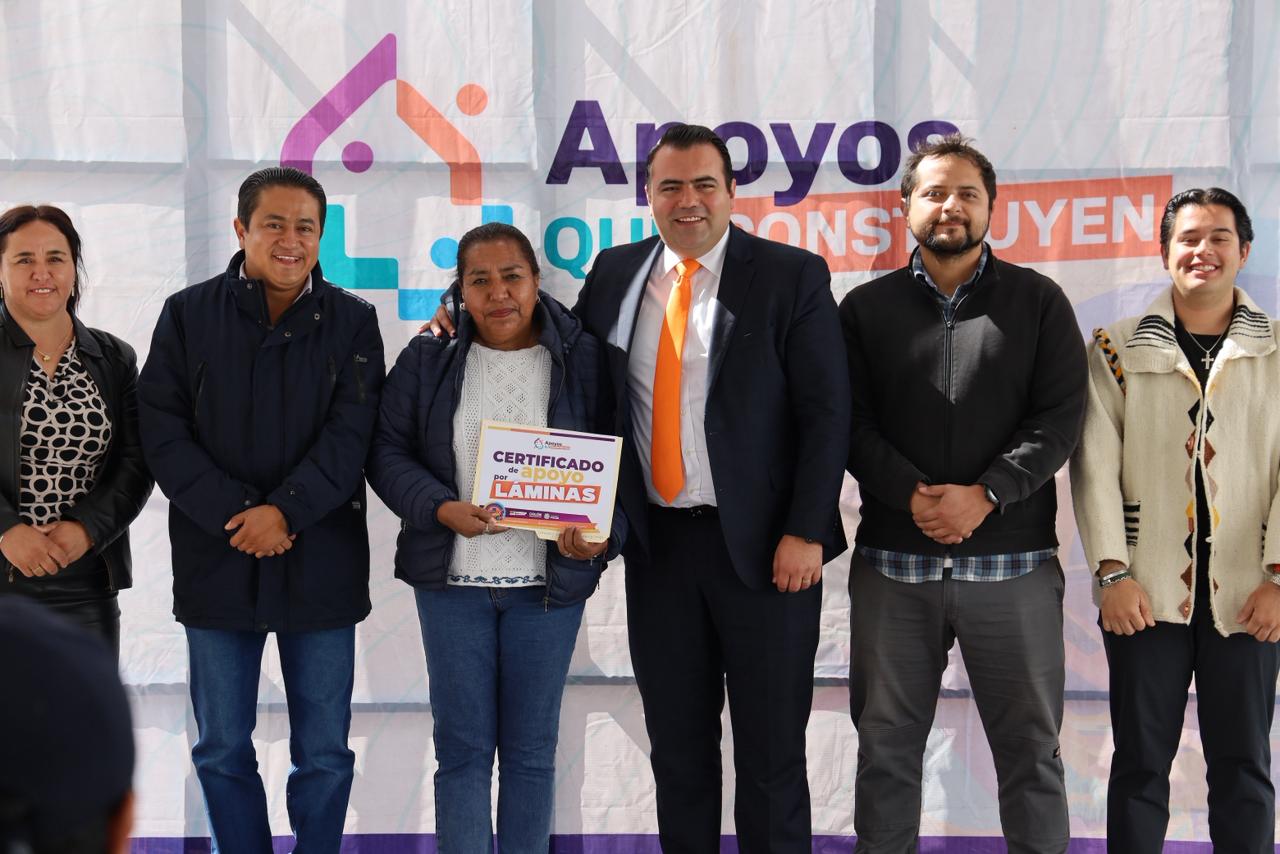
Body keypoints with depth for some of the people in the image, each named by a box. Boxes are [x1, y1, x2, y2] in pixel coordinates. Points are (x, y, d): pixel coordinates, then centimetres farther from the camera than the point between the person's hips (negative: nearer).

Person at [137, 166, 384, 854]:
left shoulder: (351, 320, 4)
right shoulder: (187, 314, 4)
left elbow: (352, 432, -5)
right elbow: (163, 431, -2)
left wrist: (286, 511, -18)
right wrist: (233, 516, -13)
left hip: (320, 559, 0)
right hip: (217, 558, 1)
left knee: (324, 753, 5)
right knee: (223, 751, 9)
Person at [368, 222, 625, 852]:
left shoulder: (583, 361, 0)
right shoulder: (427, 360, 3)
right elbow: (388, 451, 3)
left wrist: (604, 533, -15)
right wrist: (442, 509, -15)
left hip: (549, 579, 0)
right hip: (452, 579, 0)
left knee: (531, 748, 8)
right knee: (462, 746, 4)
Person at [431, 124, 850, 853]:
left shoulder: (792, 276, -5)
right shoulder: (616, 274, 7)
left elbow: (826, 411, -8)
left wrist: (805, 532, -14)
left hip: (762, 544, -3)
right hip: (657, 541, 4)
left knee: (771, 746, 7)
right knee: (677, 743, 13)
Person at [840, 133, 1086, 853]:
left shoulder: (1039, 302, 8)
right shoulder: (867, 307, 10)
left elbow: (1061, 417, -2)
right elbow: (850, 422, 2)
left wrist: (984, 495, -14)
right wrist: (912, 495, -14)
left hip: (1012, 563, -1)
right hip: (892, 562, 1)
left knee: (1031, 747, 5)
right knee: (886, 746, 7)